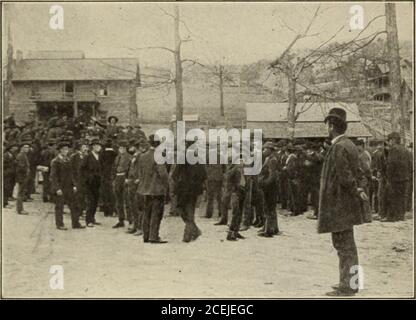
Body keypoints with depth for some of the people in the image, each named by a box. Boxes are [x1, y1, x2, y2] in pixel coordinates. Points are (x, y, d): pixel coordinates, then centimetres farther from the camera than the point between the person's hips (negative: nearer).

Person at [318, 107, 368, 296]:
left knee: (344, 245, -3)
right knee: (347, 245, 18)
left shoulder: (338, 147, -20)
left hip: (338, 204, -9)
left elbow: (345, 178, -23)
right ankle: (349, 281, 28)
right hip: (346, 204, 10)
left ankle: (347, 286, 4)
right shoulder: (349, 145, 11)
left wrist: (357, 192, -11)